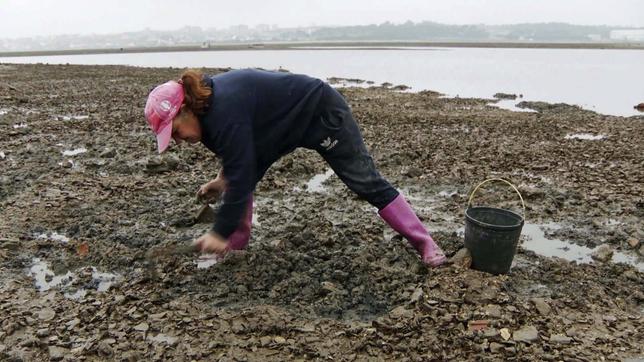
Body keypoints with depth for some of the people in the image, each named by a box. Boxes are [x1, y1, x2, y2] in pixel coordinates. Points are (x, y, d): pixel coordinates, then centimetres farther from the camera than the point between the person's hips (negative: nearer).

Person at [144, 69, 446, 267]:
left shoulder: (224, 111, -33)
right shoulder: (208, 104, -3)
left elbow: (241, 176, -32)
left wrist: (220, 233, -26)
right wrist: (223, 178, 9)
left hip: (322, 112, -9)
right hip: (287, 124, 9)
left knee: (365, 181, -8)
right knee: (239, 178, 3)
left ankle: (425, 245, 2)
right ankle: (235, 248, 14)